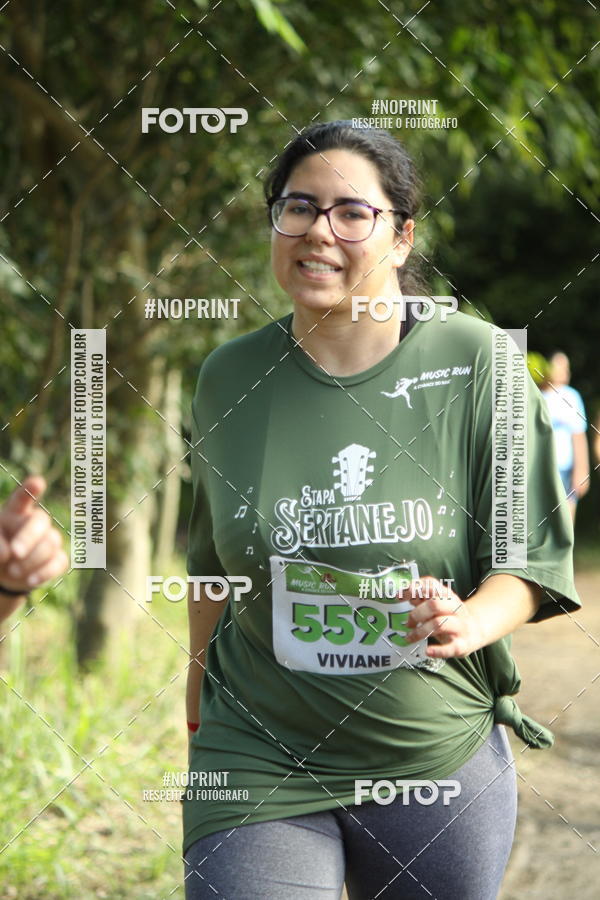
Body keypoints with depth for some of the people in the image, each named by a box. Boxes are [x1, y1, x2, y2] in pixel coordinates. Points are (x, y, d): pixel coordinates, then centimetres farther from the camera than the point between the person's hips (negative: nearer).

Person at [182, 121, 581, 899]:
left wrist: (469, 622, -25)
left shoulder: (475, 362, -8)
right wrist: (199, 691, 22)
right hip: (259, 766, 1)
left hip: (439, 755, -1)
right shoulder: (229, 378, 0)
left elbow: (532, 557, -5)